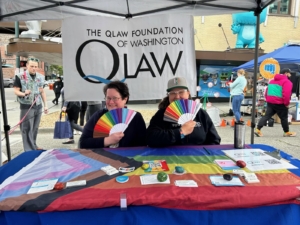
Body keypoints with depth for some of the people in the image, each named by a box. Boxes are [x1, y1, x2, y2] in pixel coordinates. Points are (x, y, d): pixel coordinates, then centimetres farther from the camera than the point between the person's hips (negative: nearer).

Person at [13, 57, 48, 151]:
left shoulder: (40, 77, 9)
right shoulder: (20, 76, -6)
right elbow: (15, 90, -5)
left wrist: (45, 105, 13)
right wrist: (23, 93, -26)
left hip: (38, 106, 5)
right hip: (26, 107, -5)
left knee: (35, 128, 13)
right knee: (27, 129, -2)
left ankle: (33, 146, 27)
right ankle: (30, 150, 4)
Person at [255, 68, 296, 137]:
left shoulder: (272, 81, 17)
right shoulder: (287, 81, -9)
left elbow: (267, 91, 18)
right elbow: (286, 94, -20)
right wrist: (286, 104, -12)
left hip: (270, 102, 7)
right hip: (280, 103, -6)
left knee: (266, 116, 5)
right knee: (284, 118, 10)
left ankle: (258, 129, -5)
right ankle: (287, 132, 25)